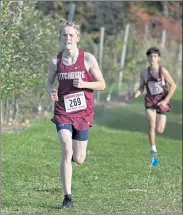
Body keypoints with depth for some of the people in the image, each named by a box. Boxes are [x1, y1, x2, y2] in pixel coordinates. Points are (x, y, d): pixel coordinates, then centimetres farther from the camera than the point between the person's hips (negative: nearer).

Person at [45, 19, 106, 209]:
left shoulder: (88, 59, -7)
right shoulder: (55, 61, -2)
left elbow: (101, 84, -1)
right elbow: (49, 82, 13)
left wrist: (84, 84, -19)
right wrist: (51, 91, -10)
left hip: (83, 112, 0)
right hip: (62, 111, 0)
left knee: (78, 159, 5)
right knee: (66, 151, -17)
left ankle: (74, 153, 46)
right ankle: (67, 197, -10)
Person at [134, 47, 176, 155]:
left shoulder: (162, 71, -14)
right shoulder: (144, 73, -3)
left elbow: (173, 85, -10)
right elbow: (141, 88, 7)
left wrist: (166, 100, -15)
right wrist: (136, 94, -15)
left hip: (162, 102, -2)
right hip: (150, 101, 2)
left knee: (159, 130, 0)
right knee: (151, 125, -17)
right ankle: (153, 148, -5)